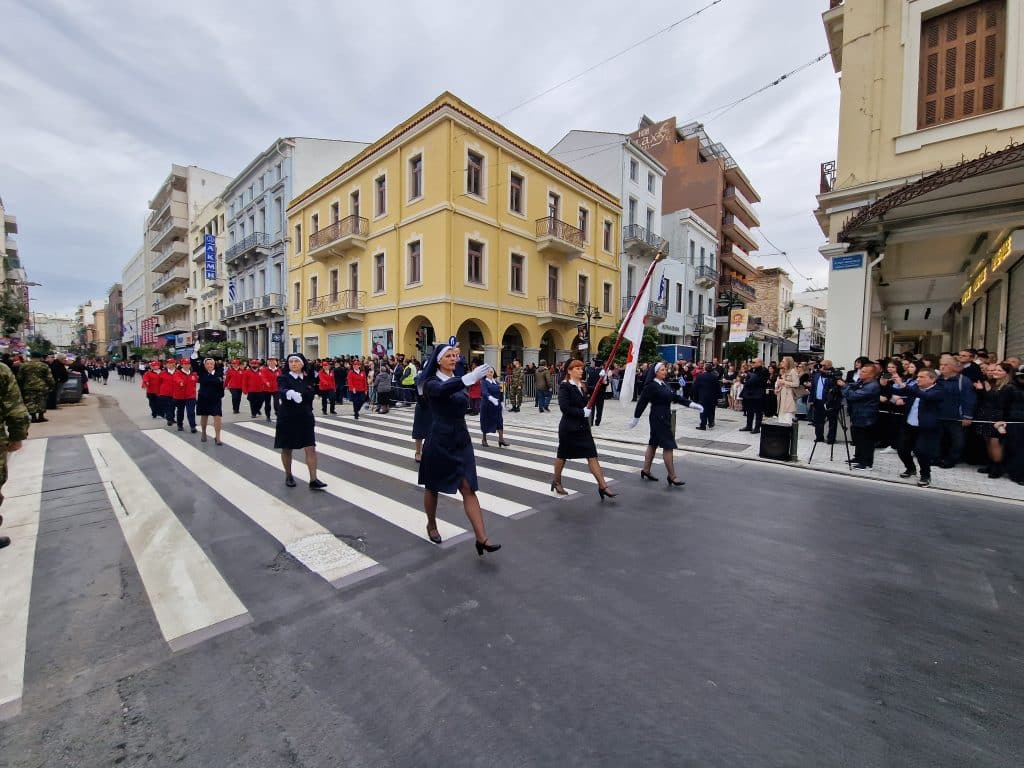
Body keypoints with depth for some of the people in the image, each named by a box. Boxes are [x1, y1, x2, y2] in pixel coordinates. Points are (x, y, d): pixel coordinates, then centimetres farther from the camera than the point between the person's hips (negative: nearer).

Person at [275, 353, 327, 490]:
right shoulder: (283, 378, -7)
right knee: (286, 449, 10)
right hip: (287, 418, -2)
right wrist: (290, 393, -51)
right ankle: (288, 476, 30)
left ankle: (313, 480, -1)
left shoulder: (308, 379, 4)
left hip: (305, 418, 3)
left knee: (311, 448, -3)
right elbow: (281, 391, -29)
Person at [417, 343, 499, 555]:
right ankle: (431, 525, 40)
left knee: (469, 489, -2)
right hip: (439, 441, -4)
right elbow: (442, 390, -37)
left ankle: (481, 538, -1)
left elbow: (464, 406, -2)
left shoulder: (459, 380, 9)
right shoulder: (431, 382, -10)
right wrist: (467, 379, -51)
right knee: (433, 487, 15)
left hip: (461, 441, 4)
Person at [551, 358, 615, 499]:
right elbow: (564, 408, -20)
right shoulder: (564, 386, -12)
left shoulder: (583, 386, 10)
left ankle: (602, 486, 2)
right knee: (563, 455, 11)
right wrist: (582, 412, -19)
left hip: (583, 427, 6)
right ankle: (556, 481, 31)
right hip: (569, 427, -6)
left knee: (592, 456, 0)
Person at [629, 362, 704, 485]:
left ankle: (646, 470, 26)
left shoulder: (664, 384, 9)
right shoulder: (651, 386, -16)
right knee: (668, 446, -7)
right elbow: (642, 402, -14)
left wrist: (691, 404, 2)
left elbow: (675, 397, 10)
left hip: (665, 417, 9)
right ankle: (672, 476, 1)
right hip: (658, 418, -9)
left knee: (654, 443, 15)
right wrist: (635, 418, -11)